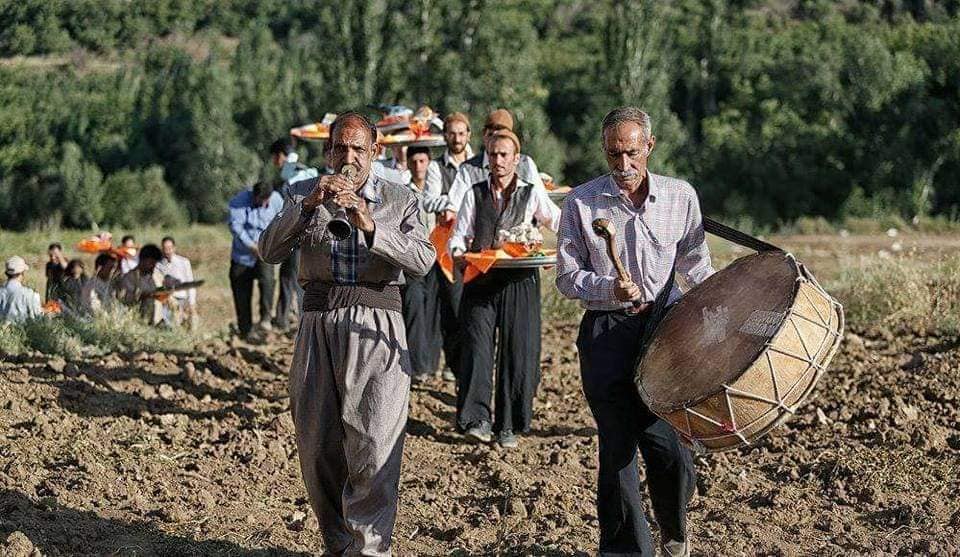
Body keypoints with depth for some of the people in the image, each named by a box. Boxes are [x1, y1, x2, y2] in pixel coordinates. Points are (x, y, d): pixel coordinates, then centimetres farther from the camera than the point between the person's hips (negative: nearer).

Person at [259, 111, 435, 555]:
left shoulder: (399, 200, 9)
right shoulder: (304, 194, 13)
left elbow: (423, 260, -6)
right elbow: (271, 251, -2)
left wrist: (370, 226, -18)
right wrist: (309, 204, -14)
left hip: (376, 326, -2)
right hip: (319, 322, 2)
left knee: (374, 442, -12)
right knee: (316, 442, 4)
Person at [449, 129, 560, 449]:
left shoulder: (531, 195, 7)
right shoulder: (475, 194, 11)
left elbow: (561, 225, 5)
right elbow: (459, 235, 8)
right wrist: (458, 252, -13)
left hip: (519, 281, 0)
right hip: (480, 280, 1)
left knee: (518, 351, 0)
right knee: (477, 348, -9)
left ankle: (509, 425, 8)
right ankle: (477, 419, -9)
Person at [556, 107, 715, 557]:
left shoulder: (680, 196, 6)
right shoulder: (581, 202, 0)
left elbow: (696, 265, 17)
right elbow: (567, 276, 2)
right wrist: (610, 288, -16)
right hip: (606, 336, -1)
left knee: (669, 447, -5)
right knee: (617, 446, -3)